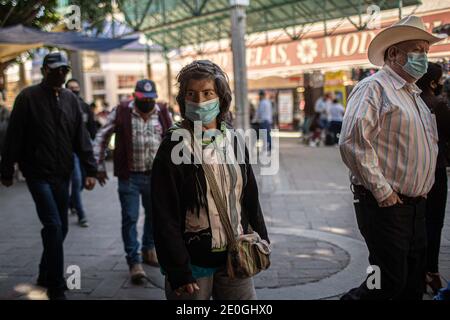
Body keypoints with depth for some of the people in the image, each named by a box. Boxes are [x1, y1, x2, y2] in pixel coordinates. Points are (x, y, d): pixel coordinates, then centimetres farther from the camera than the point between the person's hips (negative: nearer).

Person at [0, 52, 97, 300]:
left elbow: (81, 137, 6)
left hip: (62, 175, 5)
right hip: (38, 174, -5)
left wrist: (90, 170, -1)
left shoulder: (70, 99, 7)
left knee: (60, 228, 12)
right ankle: (56, 287, -1)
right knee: (53, 226, -12)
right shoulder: (28, 97, -6)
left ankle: (46, 275, 32)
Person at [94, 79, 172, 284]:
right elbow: (102, 138, 1)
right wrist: (99, 166, -1)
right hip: (129, 176, -3)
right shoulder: (121, 112, -5)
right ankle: (134, 261, 5)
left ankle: (148, 250, 36)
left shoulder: (163, 114, 2)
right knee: (130, 218, -2)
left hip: (155, 175, 3)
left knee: (154, 215, 16)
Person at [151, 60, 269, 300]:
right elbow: (165, 217, -12)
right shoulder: (173, 148, -9)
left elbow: (250, 198, 13)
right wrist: (178, 271, -14)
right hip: (193, 262, -4)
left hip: (234, 258, 4)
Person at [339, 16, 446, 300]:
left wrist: (424, 188, 16)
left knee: (414, 284, 13)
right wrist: (382, 191, -19)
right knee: (390, 283, -8)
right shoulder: (374, 88, -10)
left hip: (417, 206, 9)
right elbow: (353, 142, -22)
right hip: (385, 205, -9)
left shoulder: (415, 96, 19)